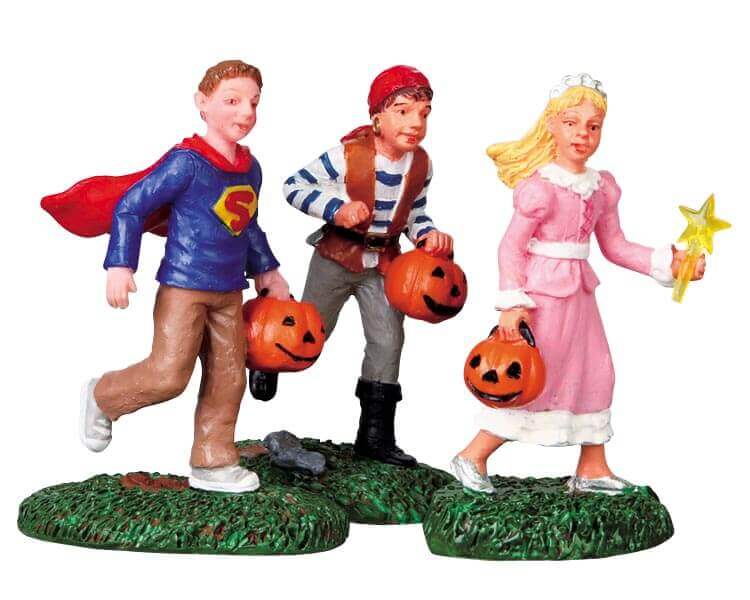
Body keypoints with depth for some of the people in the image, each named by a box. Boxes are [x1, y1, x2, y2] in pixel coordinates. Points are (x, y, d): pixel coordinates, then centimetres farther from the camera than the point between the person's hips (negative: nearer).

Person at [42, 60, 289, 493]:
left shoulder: (250, 168, 8)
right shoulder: (187, 163, -15)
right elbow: (130, 206, -14)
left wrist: (267, 271, 29)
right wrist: (120, 266, -20)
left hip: (230, 294, 8)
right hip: (184, 289, -7)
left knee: (228, 377, 7)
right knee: (168, 375, -11)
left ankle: (213, 462, 17)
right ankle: (103, 398, 17)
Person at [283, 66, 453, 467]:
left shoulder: (421, 164, -6)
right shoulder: (348, 155, -23)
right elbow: (294, 186, -17)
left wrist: (428, 234, -10)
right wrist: (337, 209, -30)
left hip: (383, 263, 4)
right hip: (338, 256, -4)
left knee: (388, 341, 1)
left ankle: (376, 434, 10)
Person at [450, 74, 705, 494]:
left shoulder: (602, 188, 6)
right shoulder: (540, 187, -15)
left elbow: (615, 246, 11)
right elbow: (511, 247, -14)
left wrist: (667, 262, 3)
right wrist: (512, 303, -20)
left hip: (579, 294, 8)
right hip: (543, 293, -8)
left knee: (596, 376, 13)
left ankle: (592, 468, 25)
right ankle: (473, 458, 8)